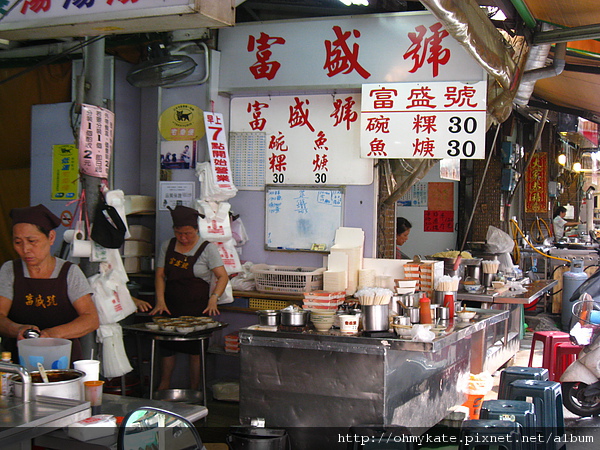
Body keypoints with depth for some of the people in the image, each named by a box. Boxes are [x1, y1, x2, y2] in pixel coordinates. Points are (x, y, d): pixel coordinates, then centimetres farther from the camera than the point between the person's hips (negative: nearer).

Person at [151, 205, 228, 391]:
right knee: (167, 348, 4)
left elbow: (223, 277, -7)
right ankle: (163, 387, 19)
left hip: (197, 309, -3)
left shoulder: (208, 249, -4)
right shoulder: (167, 246, 7)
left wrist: (213, 298, -22)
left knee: (195, 351, 1)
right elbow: (160, 275, 7)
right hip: (171, 307, 3)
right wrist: (160, 301, -7)